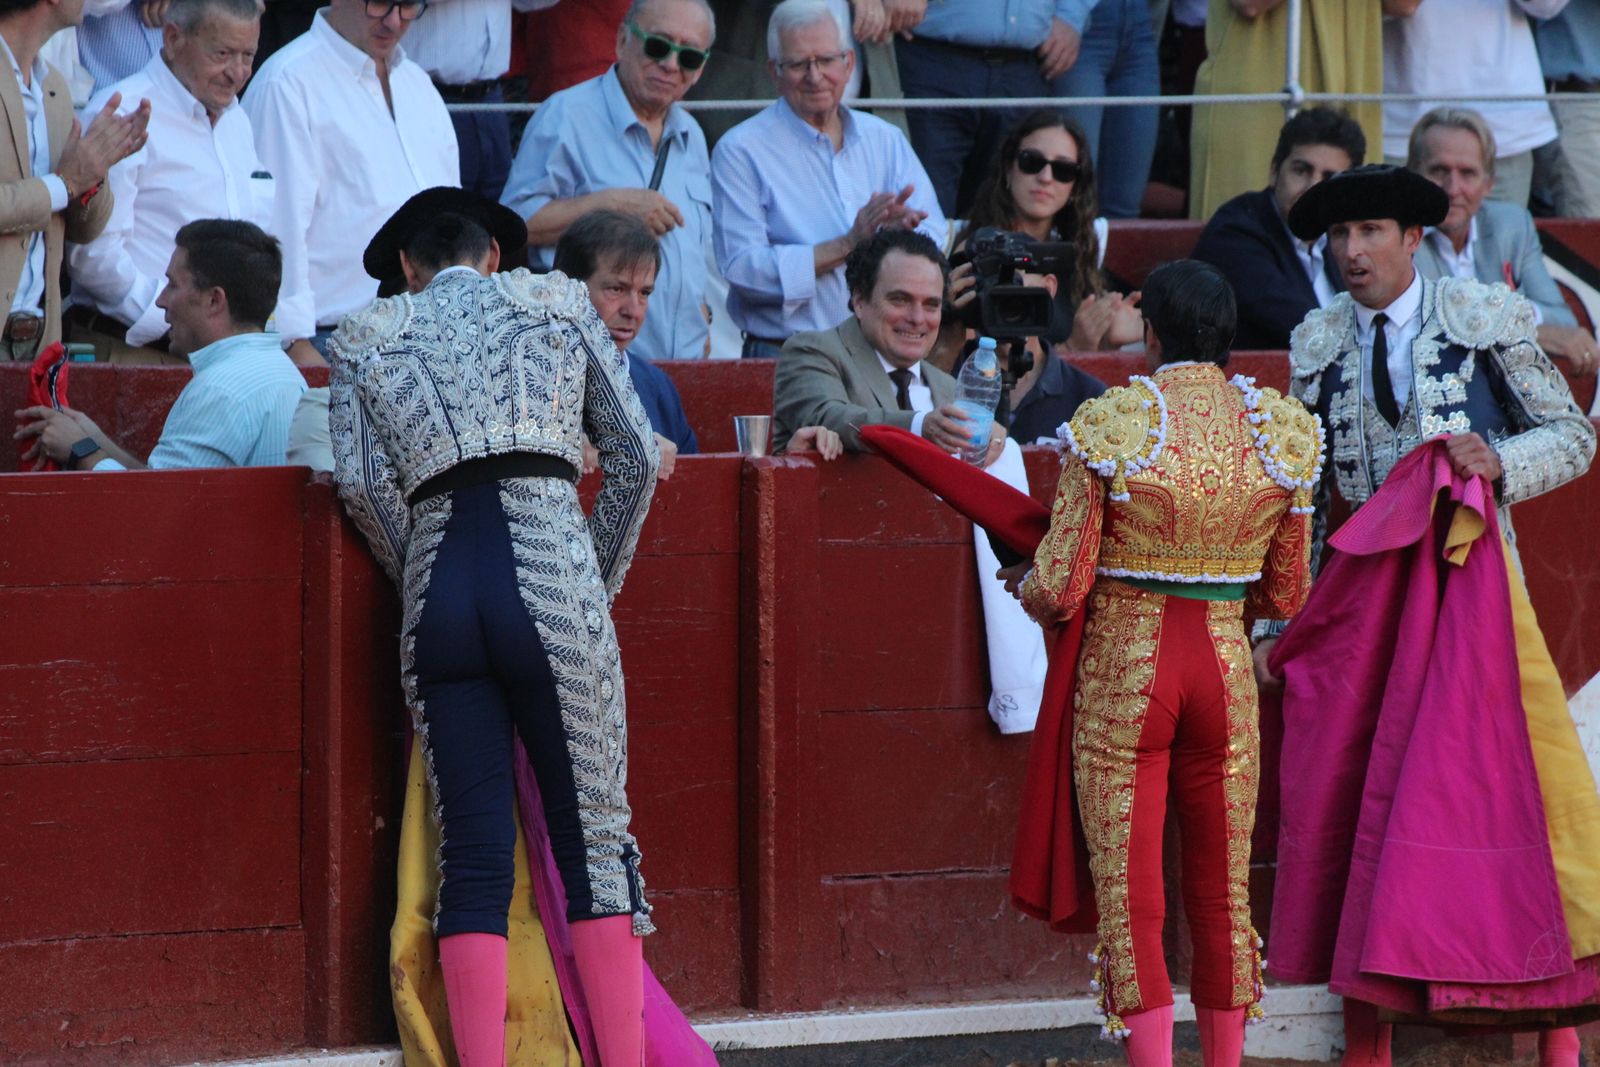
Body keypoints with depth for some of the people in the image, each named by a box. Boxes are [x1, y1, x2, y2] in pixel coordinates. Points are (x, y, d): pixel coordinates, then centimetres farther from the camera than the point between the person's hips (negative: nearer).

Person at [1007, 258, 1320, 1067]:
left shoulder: (1109, 428, -12)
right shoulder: (1280, 432, -2)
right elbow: (1287, 596, 6)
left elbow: (1060, 589, -11)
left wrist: (1024, 583, 12)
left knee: (1129, 900, 1)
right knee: (1222, 894, 14)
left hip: (1121, 671, -3)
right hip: (1224, 667, 3)